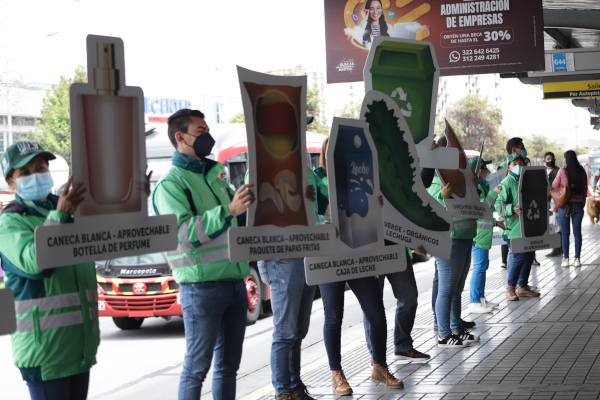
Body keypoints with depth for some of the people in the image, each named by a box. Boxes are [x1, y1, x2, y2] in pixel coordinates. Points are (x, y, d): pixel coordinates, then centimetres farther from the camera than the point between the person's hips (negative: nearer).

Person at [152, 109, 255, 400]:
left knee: (228, 364, 12)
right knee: (197, 367, -5)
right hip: (202, 286, -8)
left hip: (234, 282, 8)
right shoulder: (171, 184, -9)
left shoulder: (214, 175, 18)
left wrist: (251, 203, 12)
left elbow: (238, 222, 30)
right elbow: (184, 232, -23)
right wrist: (229, 210, -32)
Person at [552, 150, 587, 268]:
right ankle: (577, 259, 5)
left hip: (565, 204, -3)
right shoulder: (582, 171, 1)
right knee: (577, 232, 6)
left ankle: (566, 259, 2)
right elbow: (585, 188, 8)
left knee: (565, 233, 3)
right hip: (578, 204, 3)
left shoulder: (563, 171, -9)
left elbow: (555, 186, 2)